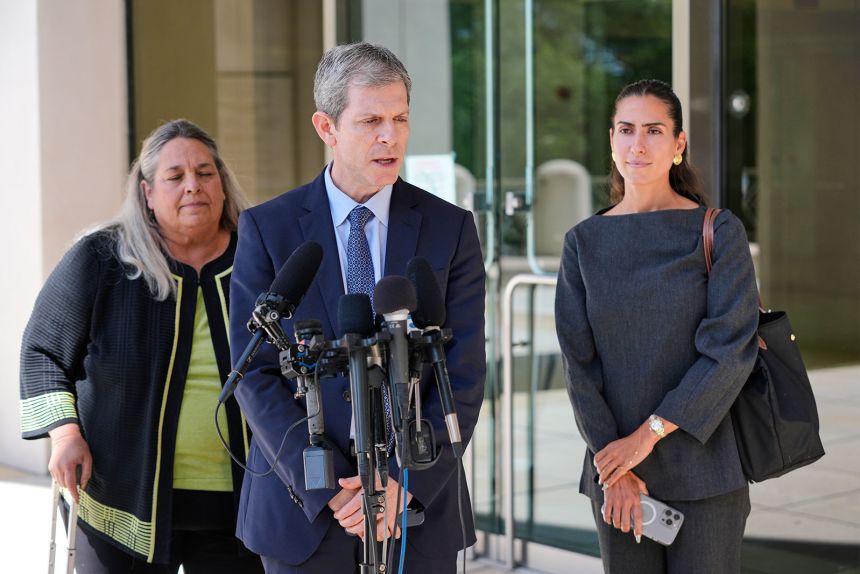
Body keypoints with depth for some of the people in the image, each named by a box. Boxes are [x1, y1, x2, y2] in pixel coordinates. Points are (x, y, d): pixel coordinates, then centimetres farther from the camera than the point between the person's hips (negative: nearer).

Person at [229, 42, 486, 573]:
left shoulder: (451, 228, 1)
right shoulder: (267, 229, -2)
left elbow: (464, 376, -3)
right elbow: (256, 375, -6)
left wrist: (402, 482, -14)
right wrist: (329, 488, -14)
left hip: (418, 505, 1)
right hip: (300, 507, 0)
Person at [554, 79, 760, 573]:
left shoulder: (719, 232, -3)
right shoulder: (585, 243, 5)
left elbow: (732, 348, -10)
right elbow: (579, 361, 1)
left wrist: (650, 433, -14)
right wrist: (614, 467, -7)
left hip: (704, 471, -2)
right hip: (615, 470, 2)